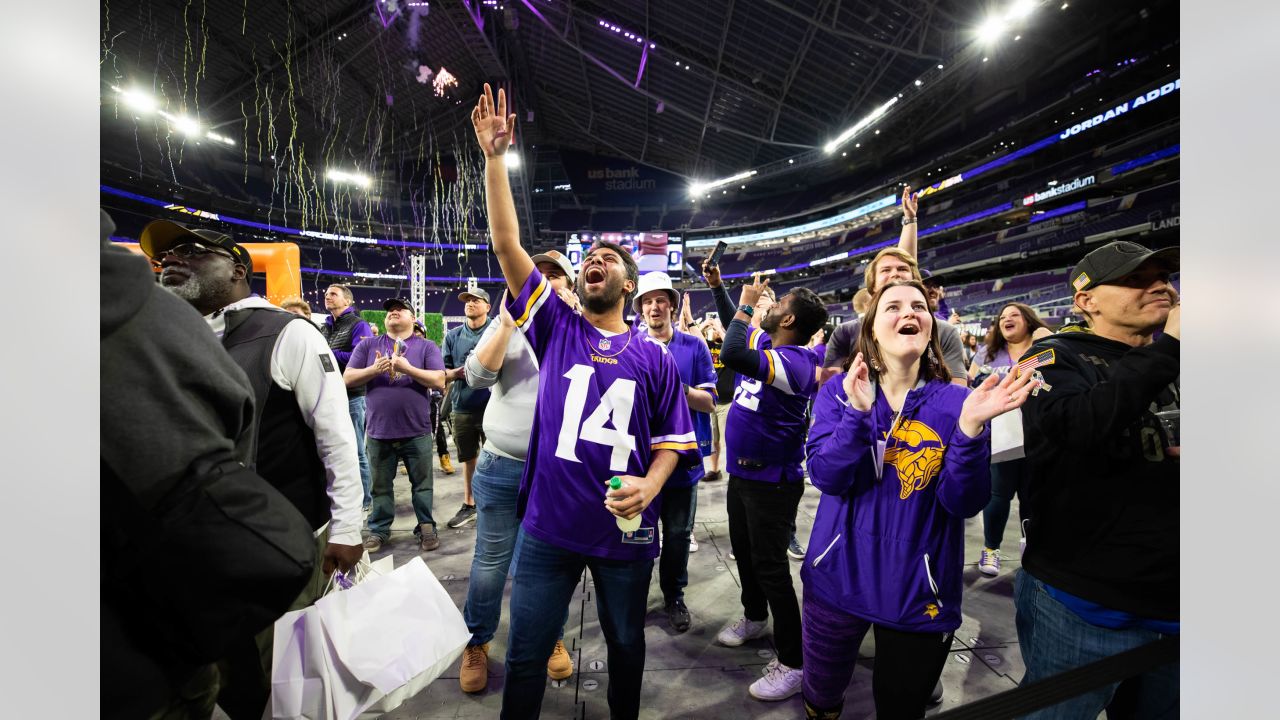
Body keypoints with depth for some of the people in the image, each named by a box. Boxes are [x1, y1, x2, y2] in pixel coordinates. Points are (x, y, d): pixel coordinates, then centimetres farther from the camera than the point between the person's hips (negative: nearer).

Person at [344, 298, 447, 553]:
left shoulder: (426, 346, 1)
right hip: (379, 432, 2)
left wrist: (408, 368, -19)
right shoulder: (368, 345, 8)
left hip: (417, 432, -2)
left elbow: (439, 381, -9)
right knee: (380, 486, 15)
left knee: (422, 484, 9)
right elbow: (348, 379, 4)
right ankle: (378, 530, 30)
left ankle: (426, 527, 22)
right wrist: (373, 370, -13)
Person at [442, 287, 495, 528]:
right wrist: (458, 373, -11)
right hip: (462, 407, 4)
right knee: (468, 458, 16)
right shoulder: (453, 335, 10)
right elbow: (442, 372, 9)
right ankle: (469, 504, 32)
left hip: (491, 406, -4)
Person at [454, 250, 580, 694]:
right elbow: (478, 376, -9)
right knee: (491, 561, 12)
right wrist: (507, 324, -19)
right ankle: (476, 643, 35)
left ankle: (552, 638, 38)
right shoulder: (506, 325, 3)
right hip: (502, 467, 0)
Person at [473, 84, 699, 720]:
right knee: (526, 654, 16)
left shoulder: (655, 358, -1)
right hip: (548, 526, 0)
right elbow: (506, 244, -6)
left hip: (625, 529, 0)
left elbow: (674, 439, 3)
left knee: (626, 646, 22)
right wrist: (495, 157, -9)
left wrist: (649, 485, -16)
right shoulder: (557, 328, 0)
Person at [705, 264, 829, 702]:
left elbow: (732, 356, -41)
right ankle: (754, 617, 46)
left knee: (770, 566, -1)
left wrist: (747, 303, -28)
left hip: (772, 481, -9)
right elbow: (735, 326, 22)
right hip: (742, 473, 9)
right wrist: (717, 286, 15)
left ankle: (793, 664, 16)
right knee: (743, 551, 23)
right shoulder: (763, 340, 2)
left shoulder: (795, 362, -26)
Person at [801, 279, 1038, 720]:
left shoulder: (958, 402, -7)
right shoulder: (840, 391, -6)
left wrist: (971, 426, -28)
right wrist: (857, 412, -29)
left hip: (919, 592, 0)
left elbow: (964, 503, -14)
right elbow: (826, 477, -17)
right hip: (839, 577, 0)